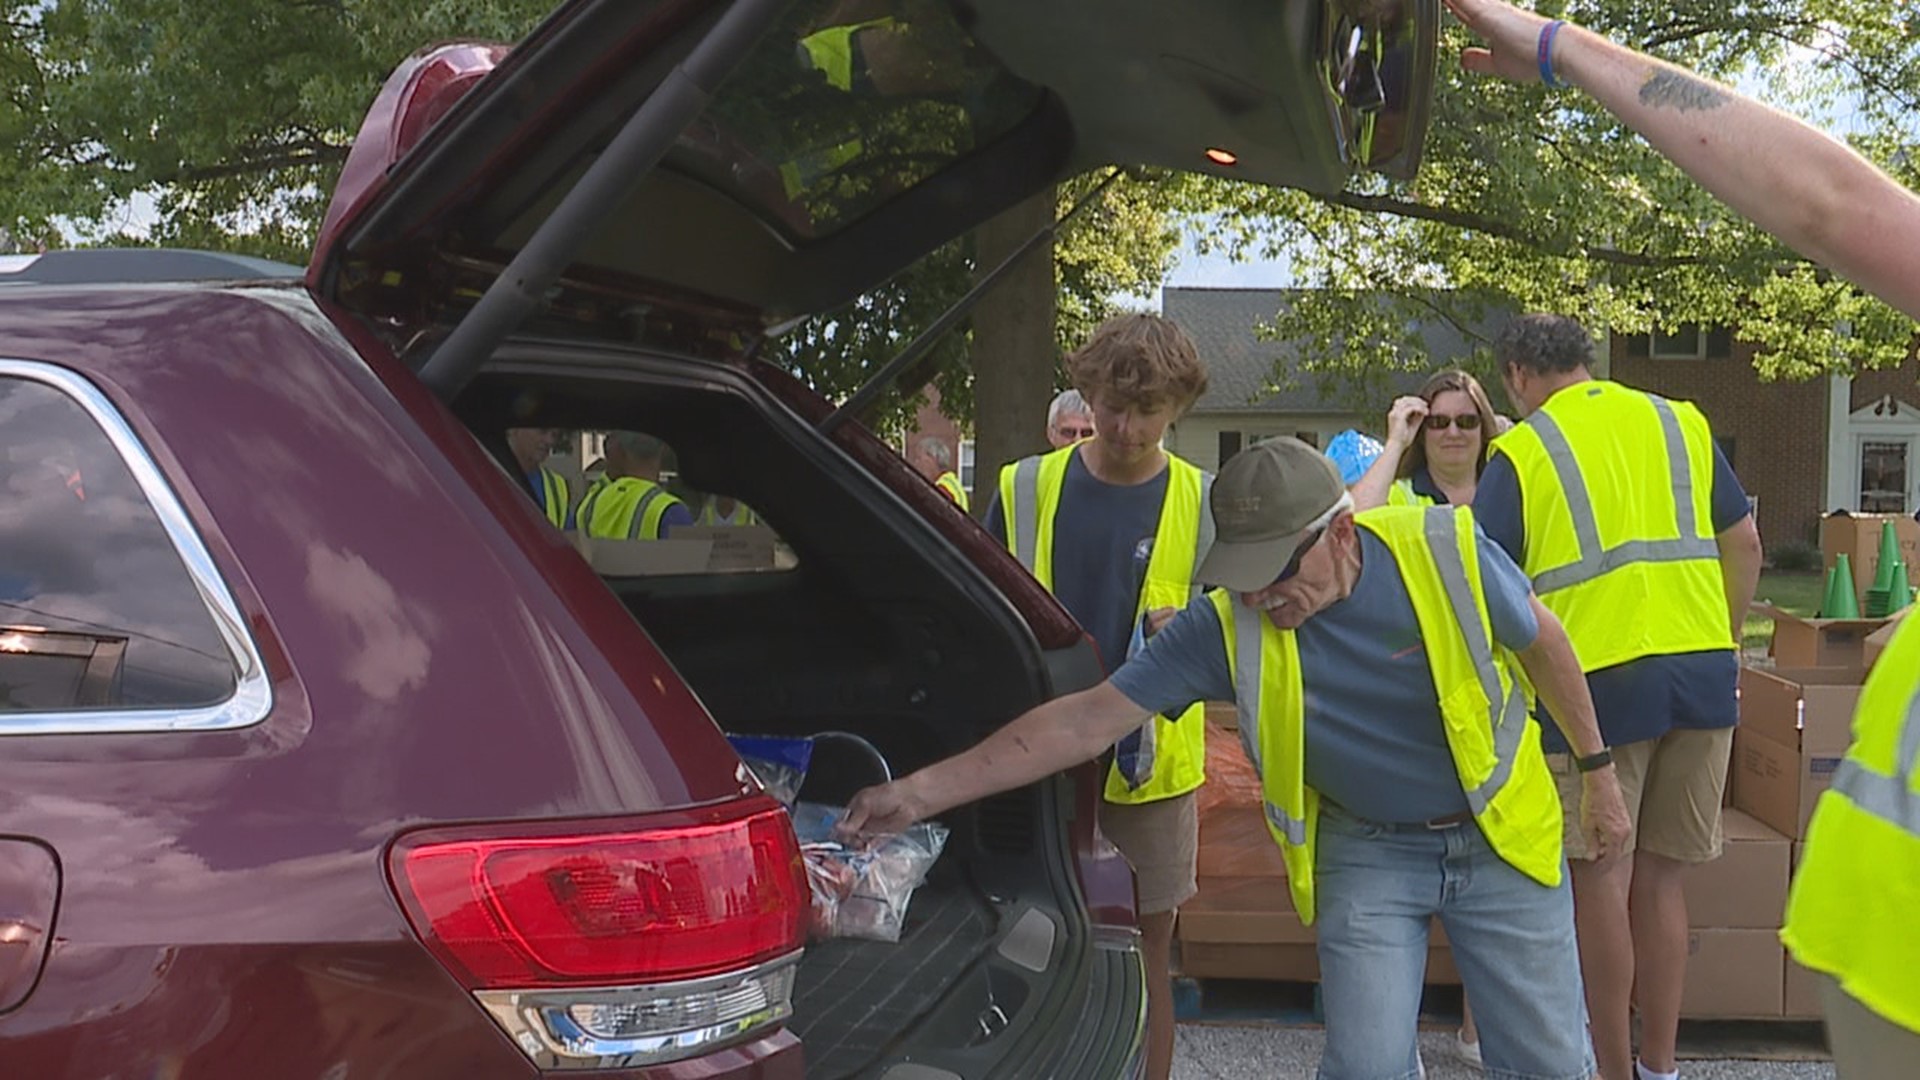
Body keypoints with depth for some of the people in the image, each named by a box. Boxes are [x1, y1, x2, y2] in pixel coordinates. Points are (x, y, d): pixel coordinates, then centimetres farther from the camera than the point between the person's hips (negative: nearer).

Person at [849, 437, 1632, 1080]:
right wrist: (924, 791, -28)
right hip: (1368, 850, 0)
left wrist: (1596, 767, 7)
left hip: (1500, 834, 0)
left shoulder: (1446, 550, -23)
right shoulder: (1226, 627, -22)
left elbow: (1542, 641, -3)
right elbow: (1085, 720, -22)